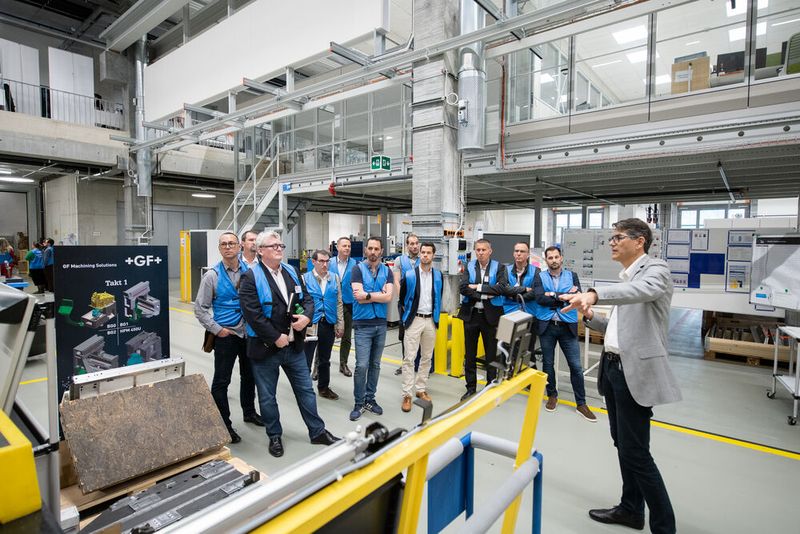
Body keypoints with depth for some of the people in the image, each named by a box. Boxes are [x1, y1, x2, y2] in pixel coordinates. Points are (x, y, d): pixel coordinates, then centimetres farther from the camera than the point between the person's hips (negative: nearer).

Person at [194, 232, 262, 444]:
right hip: (225, 335, -3)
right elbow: (200, 308, -3)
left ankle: (249, 412, 38)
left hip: (249, 332, 3)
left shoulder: (249, 271, 0)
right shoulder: (212, 275, -6)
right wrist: (217, 329, -9)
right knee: (221, 381, 3)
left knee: (249, 375, 18)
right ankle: (224, 425, 18)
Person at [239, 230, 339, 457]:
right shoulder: (251, 278, -13)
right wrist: (276, 338, -18)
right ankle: (274, 436, 33)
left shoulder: (291, 272, 7)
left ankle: (317, 432, 29)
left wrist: (306, 316, -12)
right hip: (266, 347, -5)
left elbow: (307, 298, 10)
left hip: (294, 345, 5)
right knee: (267, 396, 12)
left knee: (306, 390, 14)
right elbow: (253, 314, -20)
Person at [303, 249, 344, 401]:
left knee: (325, 359, 17)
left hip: (329, 324, 4)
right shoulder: (305, 278, -4)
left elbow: (339, 303, 7)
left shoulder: (335, 278, 6)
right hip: (310, 324, -3)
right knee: (306, 360, 4)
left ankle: (324, 387, 32)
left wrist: (340, 324, 5)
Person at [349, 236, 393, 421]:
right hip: (363, 324, -3)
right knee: (362, 365, -6)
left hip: (381, 323, 4)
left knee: (375, 364, 12)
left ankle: (370, 399, 26)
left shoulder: (387, 271, 5)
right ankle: (359, 403, 10)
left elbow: (388, 297, -9)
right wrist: (379, 294, -9)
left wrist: (367, 295, -12)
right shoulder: (358, 269, -4)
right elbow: (358, 297, -15)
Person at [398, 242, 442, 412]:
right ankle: (407, 394, 3)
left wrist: (436, 315, 13)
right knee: (409, 358, -4)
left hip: (431, 320, 4)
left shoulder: (438, 275, 3)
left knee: (427, 358, 12)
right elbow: (402, 296, 5)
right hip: (414, 320, -3)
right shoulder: (410, 275, -6)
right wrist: (408, 312, 8)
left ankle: (421, 389, 25)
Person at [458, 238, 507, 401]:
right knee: (470, 354, 11)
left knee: (492, 354, 9)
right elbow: (463, 287, -12)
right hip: (471, 314, 2)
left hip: (490, 315, -2)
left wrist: (478, 287, -17)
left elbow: (501, 288, -18)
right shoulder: (469, 266, 2)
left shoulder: (499, 267, -1)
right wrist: (487, 295, -17)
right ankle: (471, 388, 25)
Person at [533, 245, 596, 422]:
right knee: (548, 363, 11)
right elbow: (540, 298, -14)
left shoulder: (572, 275, 4)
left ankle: (581, 404, 17)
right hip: (547, 326, 0)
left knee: (576, 366, 3)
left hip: (568, 326, 0)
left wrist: (553, 295, -14)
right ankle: (552, 396, 30)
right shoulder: (540, 277, 1)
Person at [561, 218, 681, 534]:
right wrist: (590, 316, 7)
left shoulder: (655, 270, -9)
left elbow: (643, 290, -35)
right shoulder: (625, 279, 16)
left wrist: (594, 294, -49)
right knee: (623, 445, 19)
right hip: (613, 367, 9)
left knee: (636, 452, -1)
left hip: (635, 371, -9)